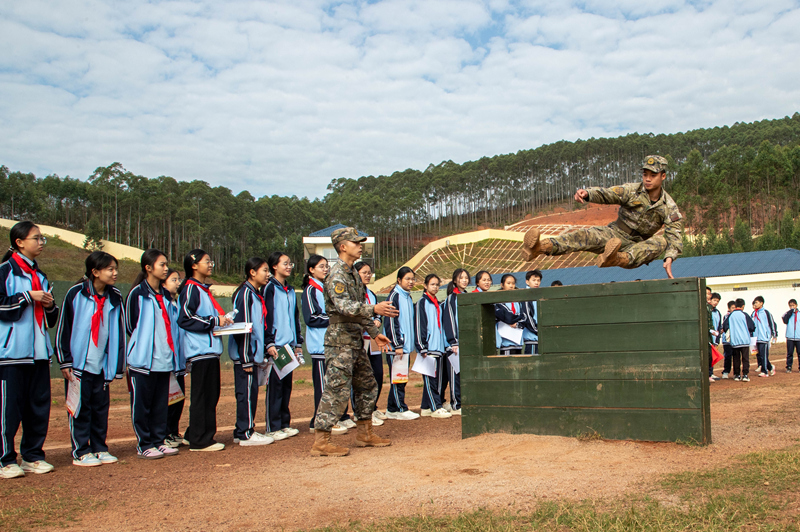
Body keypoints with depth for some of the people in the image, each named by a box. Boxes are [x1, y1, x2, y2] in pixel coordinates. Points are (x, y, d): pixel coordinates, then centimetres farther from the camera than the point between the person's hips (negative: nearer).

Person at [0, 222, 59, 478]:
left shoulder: (40, 276, 18)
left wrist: (49, 306, 1)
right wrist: (29, 296, -12)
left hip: (38, 351, 7)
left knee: (40, 405, 6)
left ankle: (32, 456, 16)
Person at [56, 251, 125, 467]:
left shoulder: (115, 297, 4)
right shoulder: (76, 293, -7)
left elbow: (118, 332, 8)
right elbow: (63, 328, -4)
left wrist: (117, 364, 6)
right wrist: (65, 362, -6)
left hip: (102, 365, 4)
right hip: (79, 363, -4)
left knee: (101, 407, 9)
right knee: (80, 408, 3)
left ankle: (100, 449, 20)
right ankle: (81, 452, 11)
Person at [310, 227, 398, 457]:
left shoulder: (353, 275, 17)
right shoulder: (337, 275, -13)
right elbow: (344, 306, -26)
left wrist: (375, 332, 20)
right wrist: (375, 309, -35)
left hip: (356, 340, 10)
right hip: (341, 339, -10)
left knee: (367, 386, 15)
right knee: (337, 390, -9)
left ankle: (365, 433, 26)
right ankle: (321, 441, -4)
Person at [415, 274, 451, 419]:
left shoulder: (438, 304, 20)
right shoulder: (422, 302, -2)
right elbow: (419, 325, -9)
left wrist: (443, 347, 17)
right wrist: (422, 347, -15)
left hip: (438, 348, 8)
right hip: (428, 348, -8)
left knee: (437, 379, 6)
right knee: (430, 379, -9)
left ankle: (426, 408, 12)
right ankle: (436, 408, -9)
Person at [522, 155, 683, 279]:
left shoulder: (669, 207, -3)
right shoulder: (632, 190, -2)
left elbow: (675, 236, -12)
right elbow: (606, 194, -17)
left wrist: (669, 258, -33)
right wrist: (587, 193, -41)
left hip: (636, 246, 0)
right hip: (614, 234, 0)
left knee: (661, 241, -30)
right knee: (586, 235, -28)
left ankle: (618, 259, -59)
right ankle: (540, 247, -56)